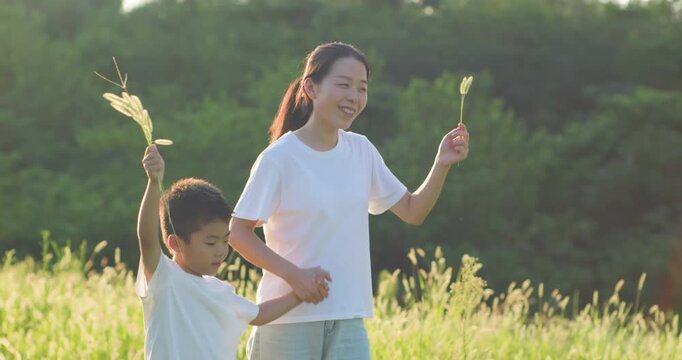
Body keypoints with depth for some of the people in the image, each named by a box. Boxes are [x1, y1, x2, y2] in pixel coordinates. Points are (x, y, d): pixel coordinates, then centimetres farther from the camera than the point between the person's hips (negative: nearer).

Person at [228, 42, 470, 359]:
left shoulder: (361, 151, 4)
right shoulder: (279, 158, -12)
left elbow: (412, 211, 11)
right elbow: (238, 232, -9)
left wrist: (442, 165, -5)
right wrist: (291, 273, -20)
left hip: (348, 318, 5)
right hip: (289, 318, -5)